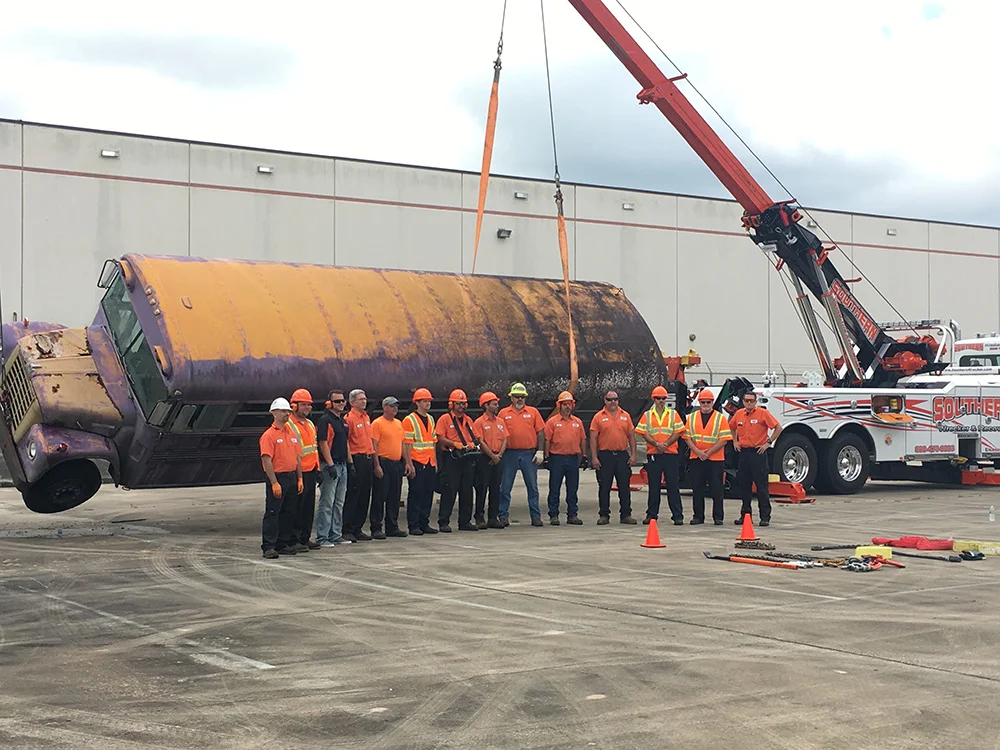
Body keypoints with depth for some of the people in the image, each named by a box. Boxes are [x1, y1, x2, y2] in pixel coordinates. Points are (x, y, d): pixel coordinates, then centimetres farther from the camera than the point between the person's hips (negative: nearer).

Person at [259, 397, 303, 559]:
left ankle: (284, 544, 19)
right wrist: (274, 483, -20)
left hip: (292, 477, 7)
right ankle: (268, 547, -4)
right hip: (277, 477, -7)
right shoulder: (269, 435, -9)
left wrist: (299, 479, 11)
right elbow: (267, 460, -15)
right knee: (272, 513, -5)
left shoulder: (292, 434, 14)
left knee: (288, 513, 11)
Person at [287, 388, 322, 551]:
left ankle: (305, 538, 19)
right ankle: (294, 539, 1)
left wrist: (317, 469, 20)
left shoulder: (311, 424, 17)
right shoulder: (288, 425, -10)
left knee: (309, 507, 11)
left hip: (310, 472, 8)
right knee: (296, 507, -4)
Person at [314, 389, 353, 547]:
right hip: (330, 466, -9)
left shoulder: (343, 421, 16)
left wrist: (350, 462, 19)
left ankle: (336, 535, 18)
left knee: (339, 503, 12)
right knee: (327, 503, -6)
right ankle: (322, 537, -3)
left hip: (342, 465, 9)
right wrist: (330, 465, -20)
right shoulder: (325, 420, -11)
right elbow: (323, 444, -16)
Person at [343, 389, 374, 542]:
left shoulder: (367, 417, 16)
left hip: (368, 459, 9)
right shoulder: (349, 419, -10)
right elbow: (345, 442, -14)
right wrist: (350, 462, -19)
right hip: (356, 459, -8)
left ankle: (358, 528, 17)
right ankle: (347, 530, -3)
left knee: (365, 496, 10)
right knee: (352, 496, -7)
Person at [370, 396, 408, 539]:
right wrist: (377, 465, -17)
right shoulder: (377, 423, -7)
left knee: (395, 497, 11)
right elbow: (374, 446, -11)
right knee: (379, 497, -4)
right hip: (384, 463, -7)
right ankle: (376, 529, -1)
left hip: (397, 463, 7)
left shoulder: (399, 423, 16)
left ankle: (392, 527, 18)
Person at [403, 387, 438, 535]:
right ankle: (414, 526, 2)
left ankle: (424, 523, 16)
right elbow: (407, 444, -10)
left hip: (430, 463, 7)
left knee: (428, 494, 8)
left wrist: (435, 462, 16)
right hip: (417, 463, -7)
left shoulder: (431, 419, 16)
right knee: (415, 494, -3)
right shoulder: (409, 420, -6)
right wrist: (409, 464, -15)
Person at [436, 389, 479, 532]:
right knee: (449, 491, -7)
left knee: (467, 491, 8)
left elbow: (474, 437, 21)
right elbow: (440, 438, -9)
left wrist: (472, 443, -1)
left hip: (467, 459, 6)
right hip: (451, 458, -6)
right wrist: (455, 444, -19)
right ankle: (443, 522, -3)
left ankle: (465, 521, 16)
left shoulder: (468, 420, 18)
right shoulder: (445, 419, -1)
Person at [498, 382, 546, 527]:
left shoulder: (533, 412, 7)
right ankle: (503, 516, 9)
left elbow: (540, 433, 7)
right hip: (510, 454, 0)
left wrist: (540, 451, -1)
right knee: (505, 487, 2)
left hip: (529, 454, 0)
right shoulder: (504, 413, 6)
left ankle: (536, 516, 10)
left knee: (532, 486, 4)